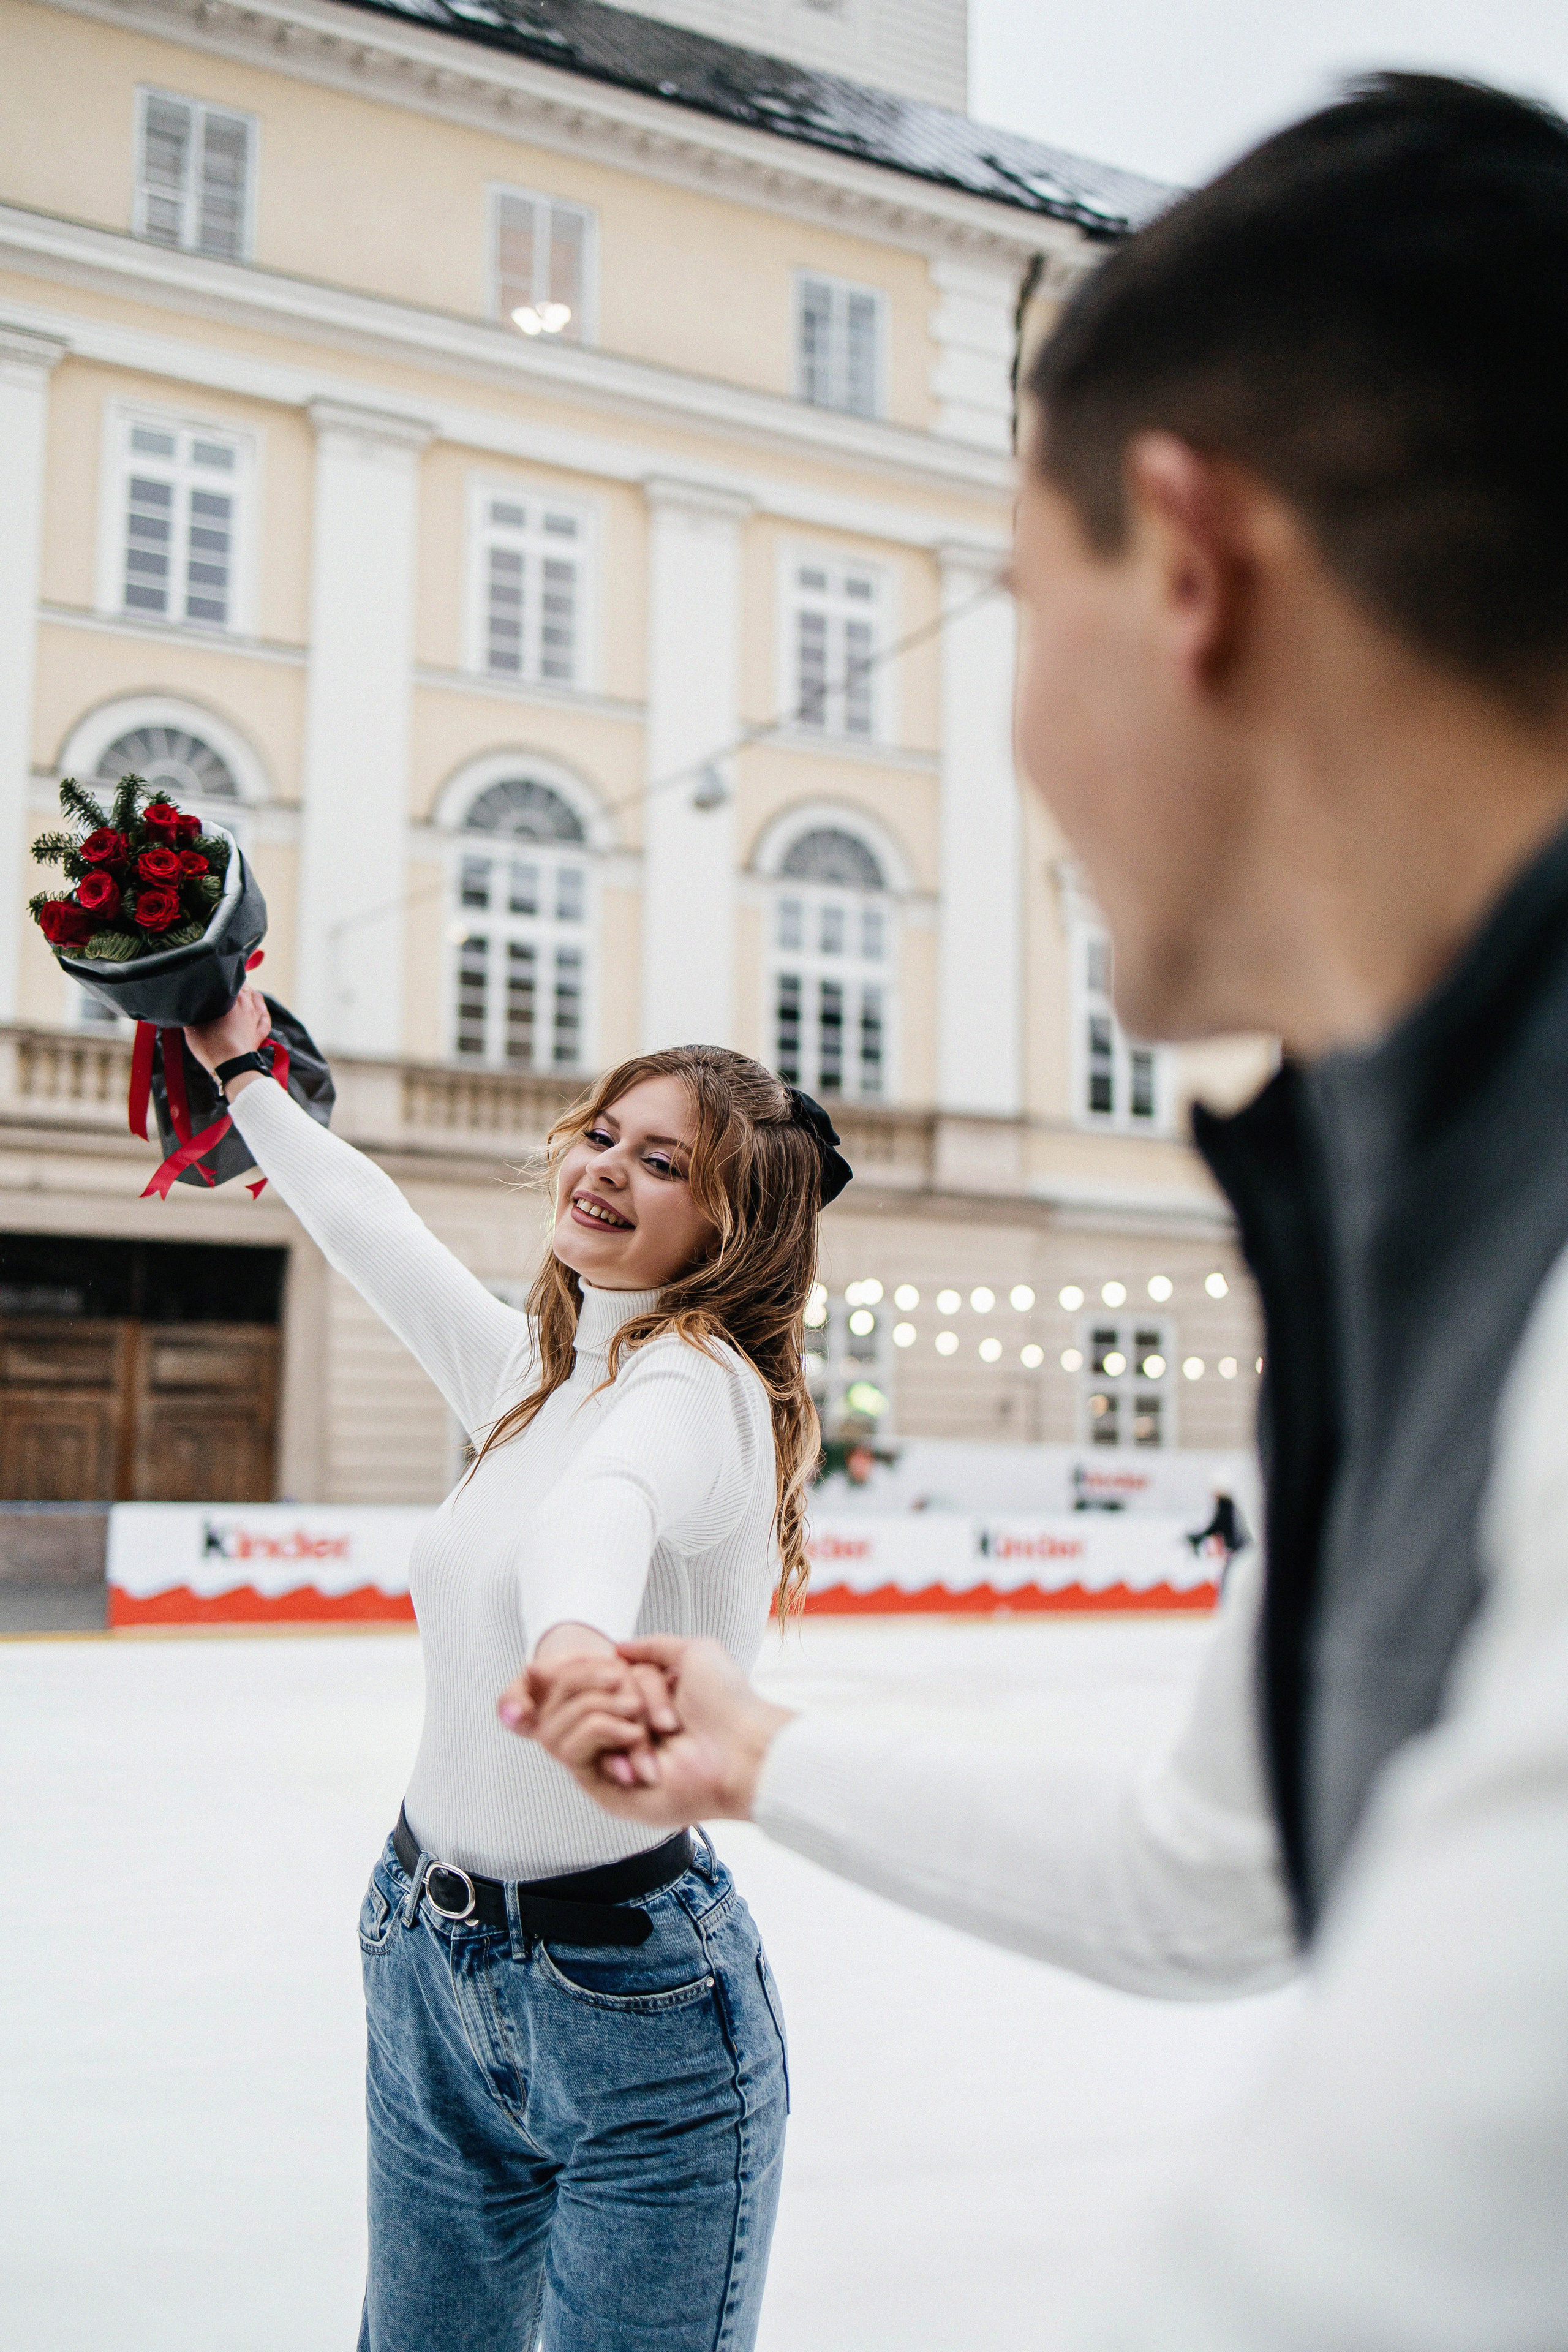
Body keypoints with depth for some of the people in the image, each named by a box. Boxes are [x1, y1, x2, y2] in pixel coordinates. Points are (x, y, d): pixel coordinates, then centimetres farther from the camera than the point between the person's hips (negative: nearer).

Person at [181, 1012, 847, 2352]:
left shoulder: (702, 1382, -17)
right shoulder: (532, 1371, 5)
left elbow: (608, 1500, -42)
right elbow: (367, 1219, 21)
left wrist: (575, 1631, -62)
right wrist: (243, 1073, 32)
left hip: (630, 2001, -7)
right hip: (429, 1961, 8)